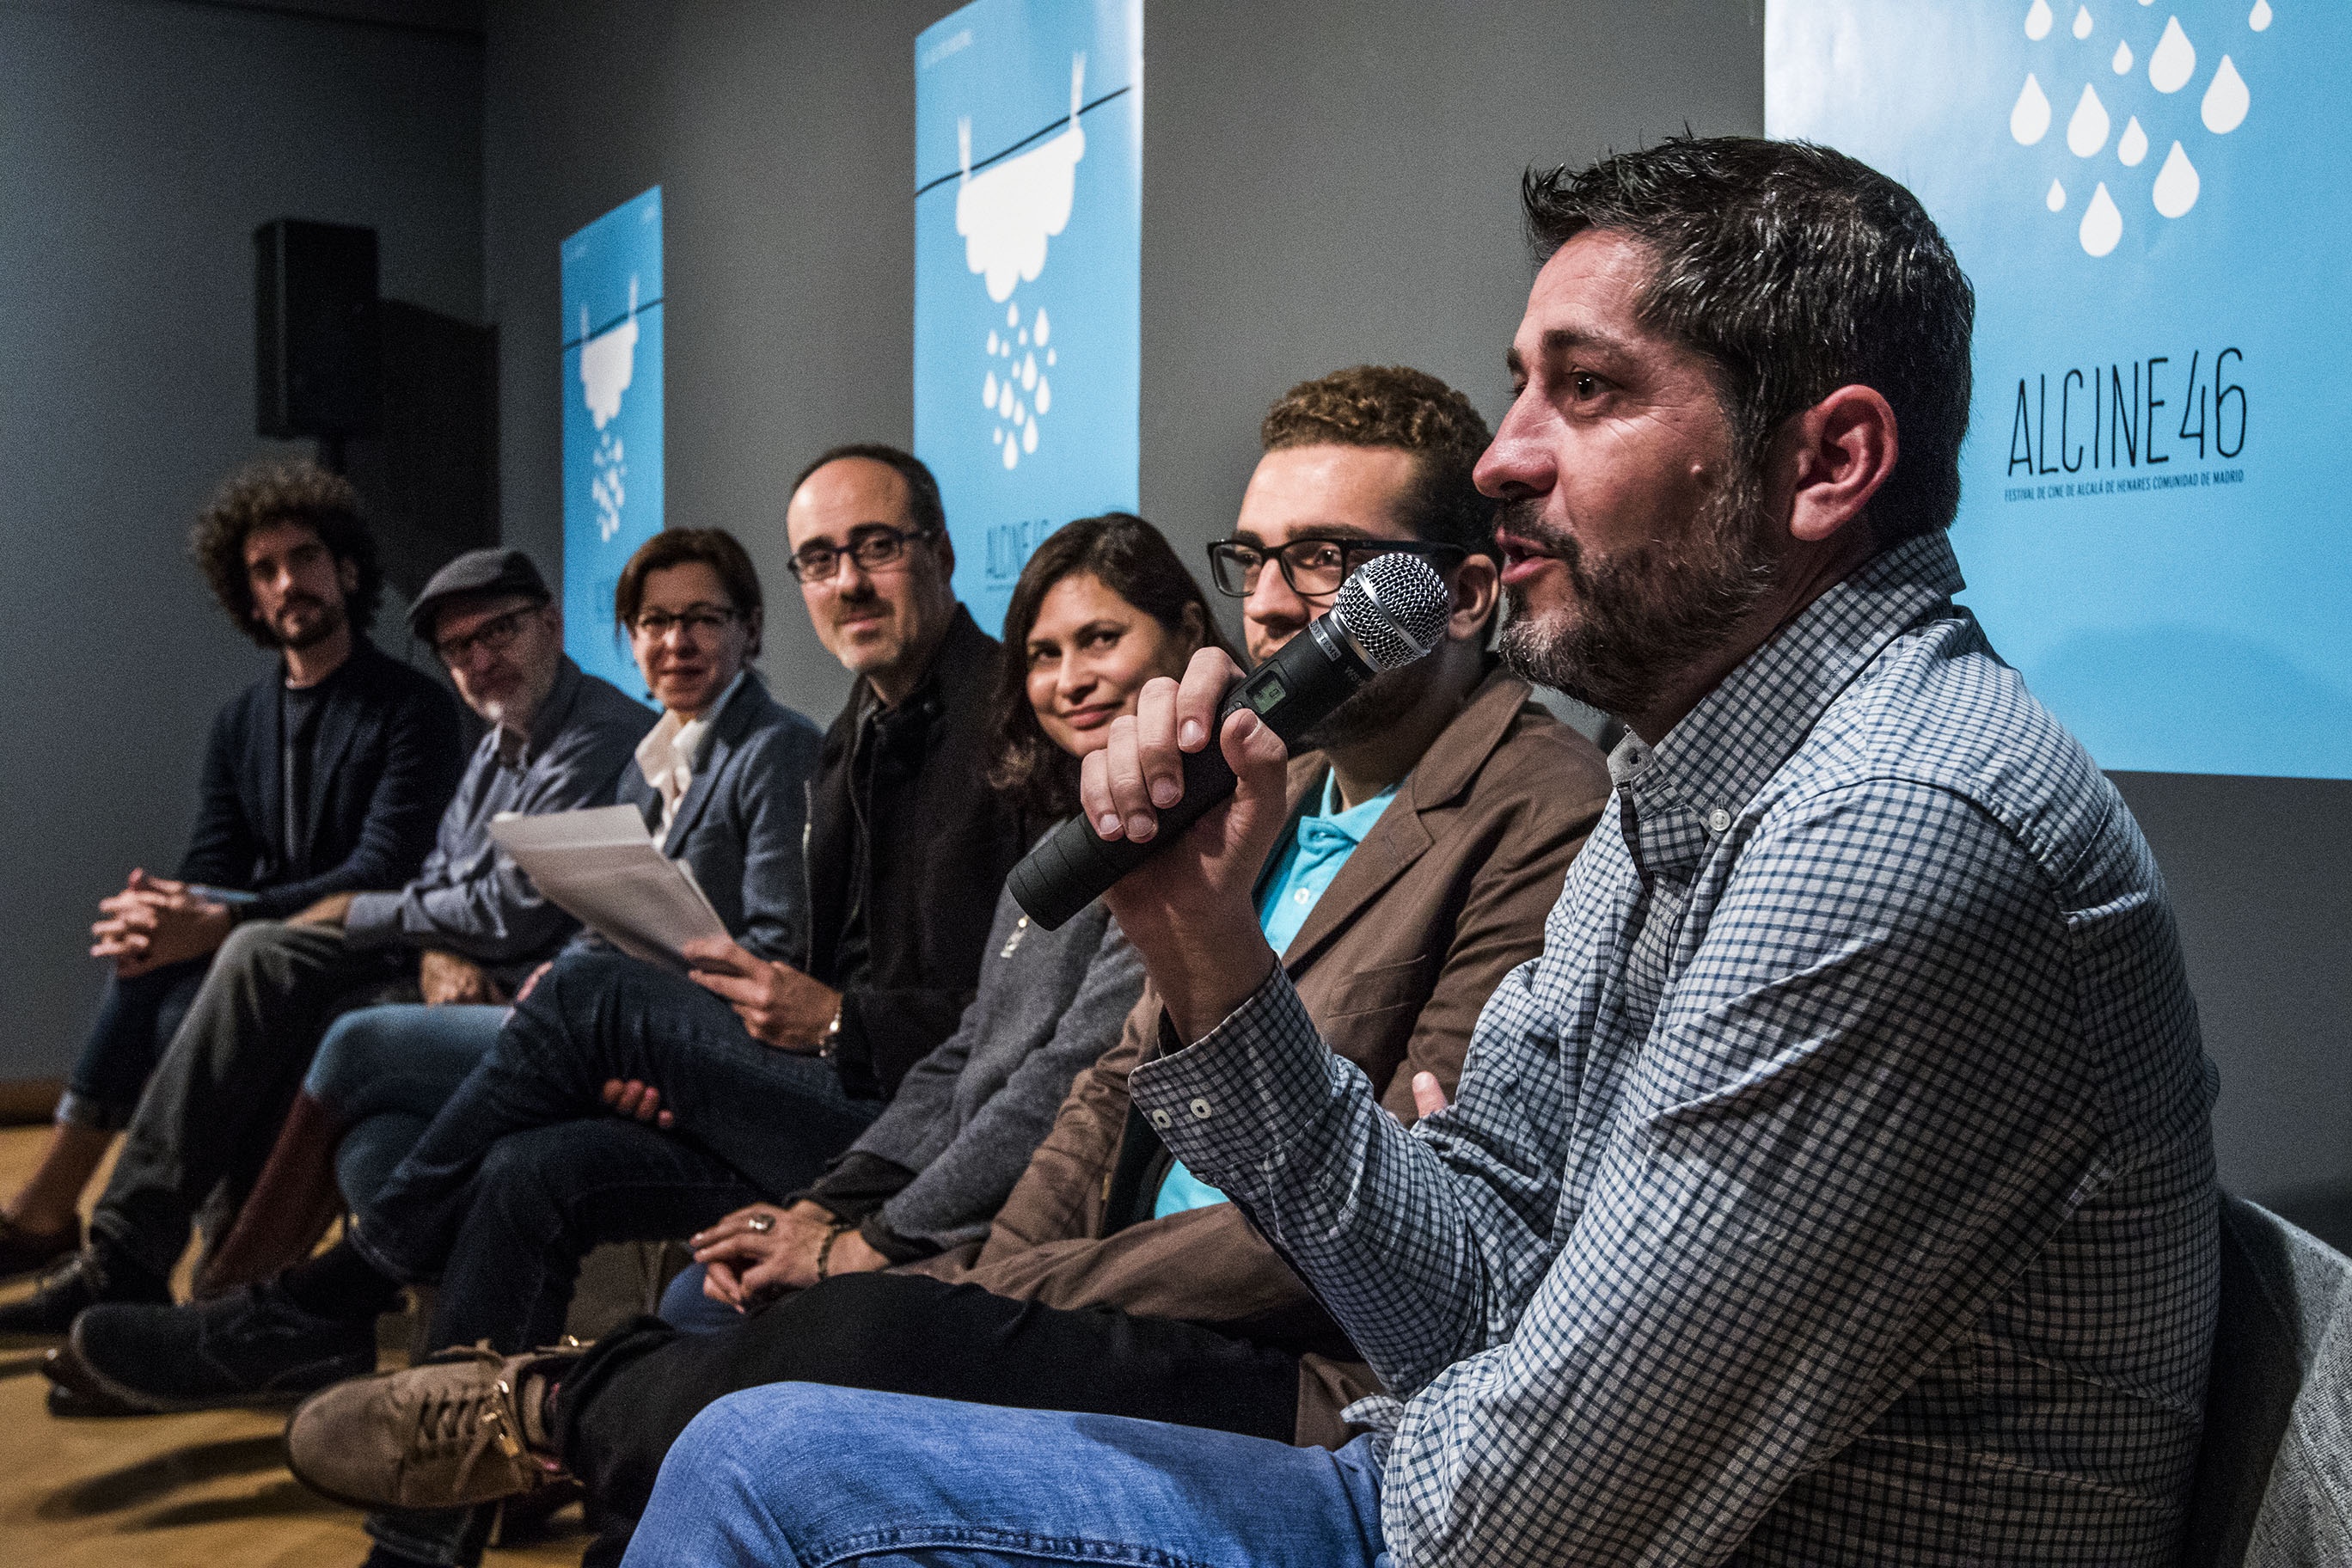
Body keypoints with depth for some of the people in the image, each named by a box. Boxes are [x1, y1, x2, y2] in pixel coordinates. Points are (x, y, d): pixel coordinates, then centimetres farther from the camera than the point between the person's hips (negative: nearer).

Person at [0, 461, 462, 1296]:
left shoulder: (413, 708, -4)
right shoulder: (239, 724, 16)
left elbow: (383, 873, -16)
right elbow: (211, 871, 7)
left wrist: (222, 922, -27)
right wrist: (162, 910, -19)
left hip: (367, 962, -5)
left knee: (181, 1010, -29)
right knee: (155, 957, -26)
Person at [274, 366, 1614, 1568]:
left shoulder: (1549, 819, -13)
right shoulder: (1276, 778, 15)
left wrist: (1006, 1294, -13)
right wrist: (983, 1275, 0)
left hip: (1316, 1378, -8)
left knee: (861, 1345, -27)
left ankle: (568, 1404, 1)